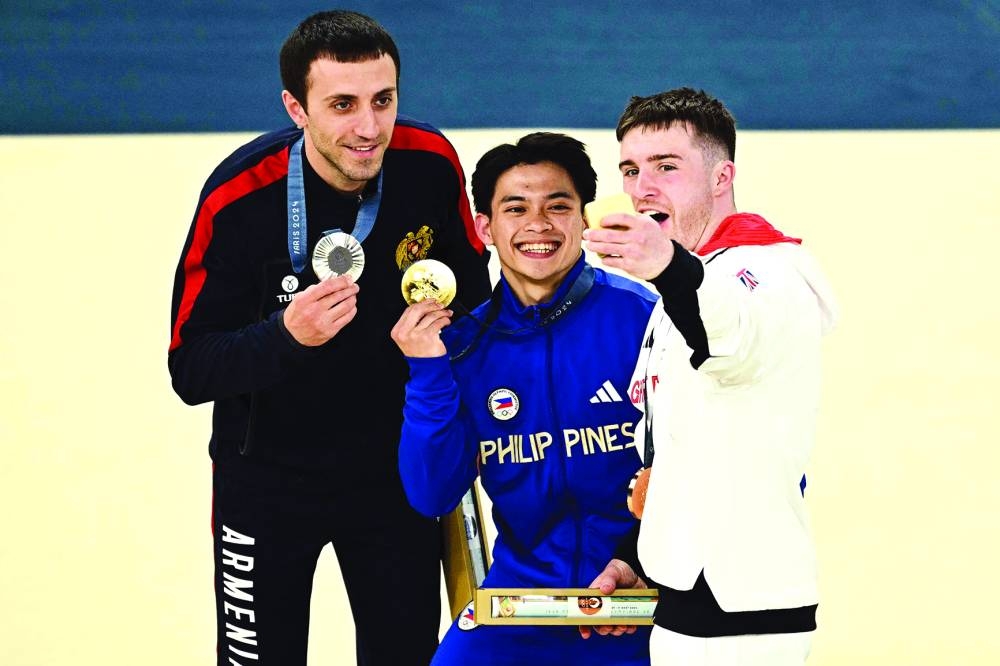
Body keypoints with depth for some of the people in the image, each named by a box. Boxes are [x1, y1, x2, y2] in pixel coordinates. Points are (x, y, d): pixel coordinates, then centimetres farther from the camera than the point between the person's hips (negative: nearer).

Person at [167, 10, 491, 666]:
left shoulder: (430, 164, -15)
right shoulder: (239, 197, -24)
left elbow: (469, 287, 4)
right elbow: (190, 370, -21)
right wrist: (285, 336, -38)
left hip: (400, 468, 3)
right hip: (267, 480, -3)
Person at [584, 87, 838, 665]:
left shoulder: (760, 271, -12)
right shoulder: (689, 288, 19)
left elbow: (735, 337, -39)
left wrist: (671, 268, -58)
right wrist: (637, 559, 16)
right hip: (686, 600, 10)